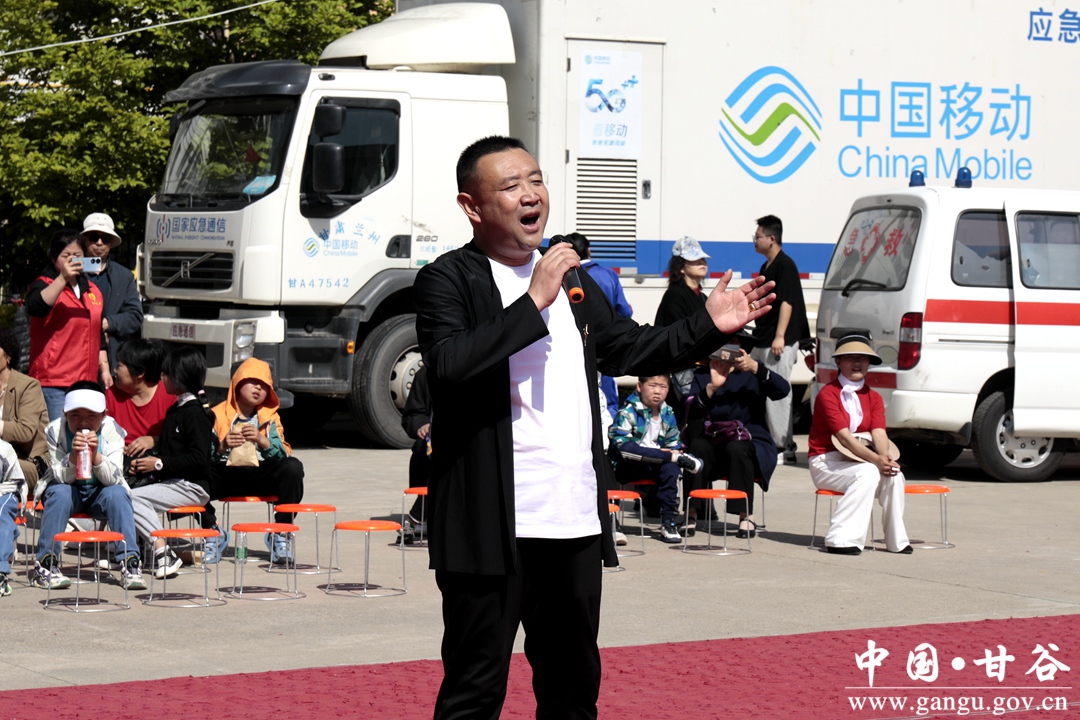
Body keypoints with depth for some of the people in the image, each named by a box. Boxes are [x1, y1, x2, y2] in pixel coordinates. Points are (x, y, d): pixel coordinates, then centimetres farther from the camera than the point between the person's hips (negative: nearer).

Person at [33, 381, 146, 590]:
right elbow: (61, 478, -18)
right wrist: (73, 456, -37)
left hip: (100, 492, 1)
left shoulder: (112, 431, -15)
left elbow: (114, 479, -21)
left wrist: (96, 455, -38)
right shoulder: (55, 431, -16)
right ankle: (46, 563, -26)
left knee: (118, 493, -30)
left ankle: (130, 561, -27)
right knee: (59, 493, -32)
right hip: (69, 490, -1)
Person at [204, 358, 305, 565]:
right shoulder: (217, 415, 6)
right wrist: (222, 447, -25)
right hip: (225, 475, -1)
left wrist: (262, 441, -21)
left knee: (293, 467, -28)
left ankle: (280, 533, -13)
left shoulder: (270, 417, 12)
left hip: (260, 476, 1)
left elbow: (284, 454, -3)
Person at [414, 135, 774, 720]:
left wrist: (708, 325, 15)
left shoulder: (573, 280, 17)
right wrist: (534, 303, -22)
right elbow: (449, 366, -23)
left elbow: (630, 349, 27)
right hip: (495, 528, -7)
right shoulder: (448, 281, -6)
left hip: (575, 522, 7)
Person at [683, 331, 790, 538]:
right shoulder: (702, 375, 9)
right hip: (714, 446, 1)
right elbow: (691, 412, -9)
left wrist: (755, 368, -28)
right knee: (697, 445, -31)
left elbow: (783, 390, -15)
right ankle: (691, 514, -30)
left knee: (737, 448, -35)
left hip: (751, 442, -1)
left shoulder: (751, 376, 6)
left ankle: (746, 516, -30)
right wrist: (712, 387, -25)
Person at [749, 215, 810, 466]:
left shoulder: (785, 265, -12)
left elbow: (787, 302, -18)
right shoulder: (766, 267, 17)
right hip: (763, 341, 10)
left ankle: (785, 447, -7)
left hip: (779, 343, -10)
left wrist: (779, 336, -23)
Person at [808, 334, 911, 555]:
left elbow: (879, 433, -7)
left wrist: (886, 458, -30)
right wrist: (876, 460, -34)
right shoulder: (828, 394, -11)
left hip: (859, 460, 6)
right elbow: (844, 437, -22)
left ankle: (897, 541, -13)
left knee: (894, 475, -23)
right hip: (827, 462, -6)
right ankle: (841, 540, -33)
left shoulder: (873, 397, 10)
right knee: (868, 474, -33)